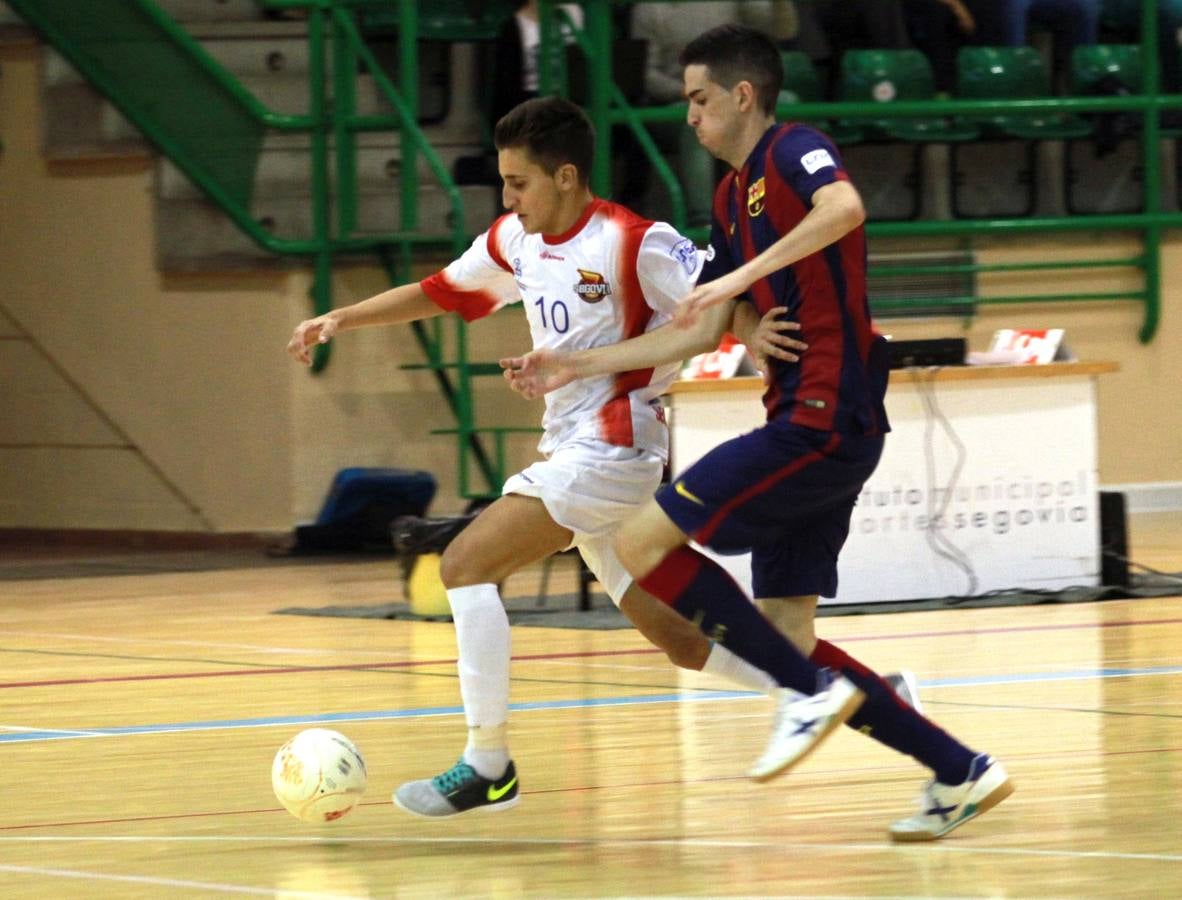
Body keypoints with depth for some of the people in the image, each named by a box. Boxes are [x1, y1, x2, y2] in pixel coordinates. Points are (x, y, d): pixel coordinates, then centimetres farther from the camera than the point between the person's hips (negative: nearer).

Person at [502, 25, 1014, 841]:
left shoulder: (793, 151, -5)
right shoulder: (732, 198, 21)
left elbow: (844, 206, -29)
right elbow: (698, 332, 27)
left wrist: (743, 276, -32)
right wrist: (576, 367, 26)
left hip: (825, 420, -10)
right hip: (804, 421, 10)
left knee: (644, 542, -13)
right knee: (788, 639, 6)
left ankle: (810, 692, -11)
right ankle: (961, 774, 9)